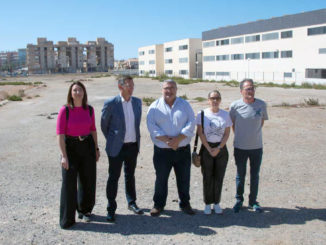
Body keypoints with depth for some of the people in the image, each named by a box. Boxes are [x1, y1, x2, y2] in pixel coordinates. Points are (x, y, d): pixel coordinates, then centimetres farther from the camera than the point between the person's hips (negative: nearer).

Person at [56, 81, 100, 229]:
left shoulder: (89, 110, 1)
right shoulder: (65, 110, -11)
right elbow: (60, 134, -12)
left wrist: (96, 149, 9)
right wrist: (64, 155, -16)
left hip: (87, 146, 4)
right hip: (70, 147, -4)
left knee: (87, 180, 13)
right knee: (69, 182, -1)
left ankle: (84, 210, 34)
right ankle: (67, 219, 12)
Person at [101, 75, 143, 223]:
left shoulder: (137, 102, 3)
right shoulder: (110, 104, -12)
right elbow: (104, 125, -1)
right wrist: (112, 140, 5)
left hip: (133, 146, 4)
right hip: (117, 148, -4)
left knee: (130, 175, 18)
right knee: (113, 178, 4)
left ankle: (131, 202, 34)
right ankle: (111, 209, 16)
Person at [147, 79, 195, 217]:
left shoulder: (184, 105, 5)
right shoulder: (155, 106, 2)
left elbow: (191, 124, -4)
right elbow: (151, 126, -8)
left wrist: (178, 139, -16)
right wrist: (166, 140, -19)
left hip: (183, 150, 1)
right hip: (162, 151, -1)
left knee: (184, 178, 10)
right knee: (161, 179, 8)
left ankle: (185, 203, 28)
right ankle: (158, 204, 24)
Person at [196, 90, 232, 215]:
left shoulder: (225, 114, 2)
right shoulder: (202, 114, -4)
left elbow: (227, 133, 1)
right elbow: (200, 133, -6)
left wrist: (218, 148, -9)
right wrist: (209, 149, -10)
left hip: (221, 148, 2)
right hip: (206, 148, -1)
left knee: (219, 177, 6)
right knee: (207, 177, 4)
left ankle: (216, 203, 20)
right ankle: (207, 204, 17)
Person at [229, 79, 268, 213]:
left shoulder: (262, 104, -5)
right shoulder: (235, 106, -11)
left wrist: (255, 135, 10)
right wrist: (240, 137, 7)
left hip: (257, 146, 2)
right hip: (240, 147, -1)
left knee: (255, 175, 13)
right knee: (240, 175, 12)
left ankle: (253, 201, 29)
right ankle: (239, 200, 29)